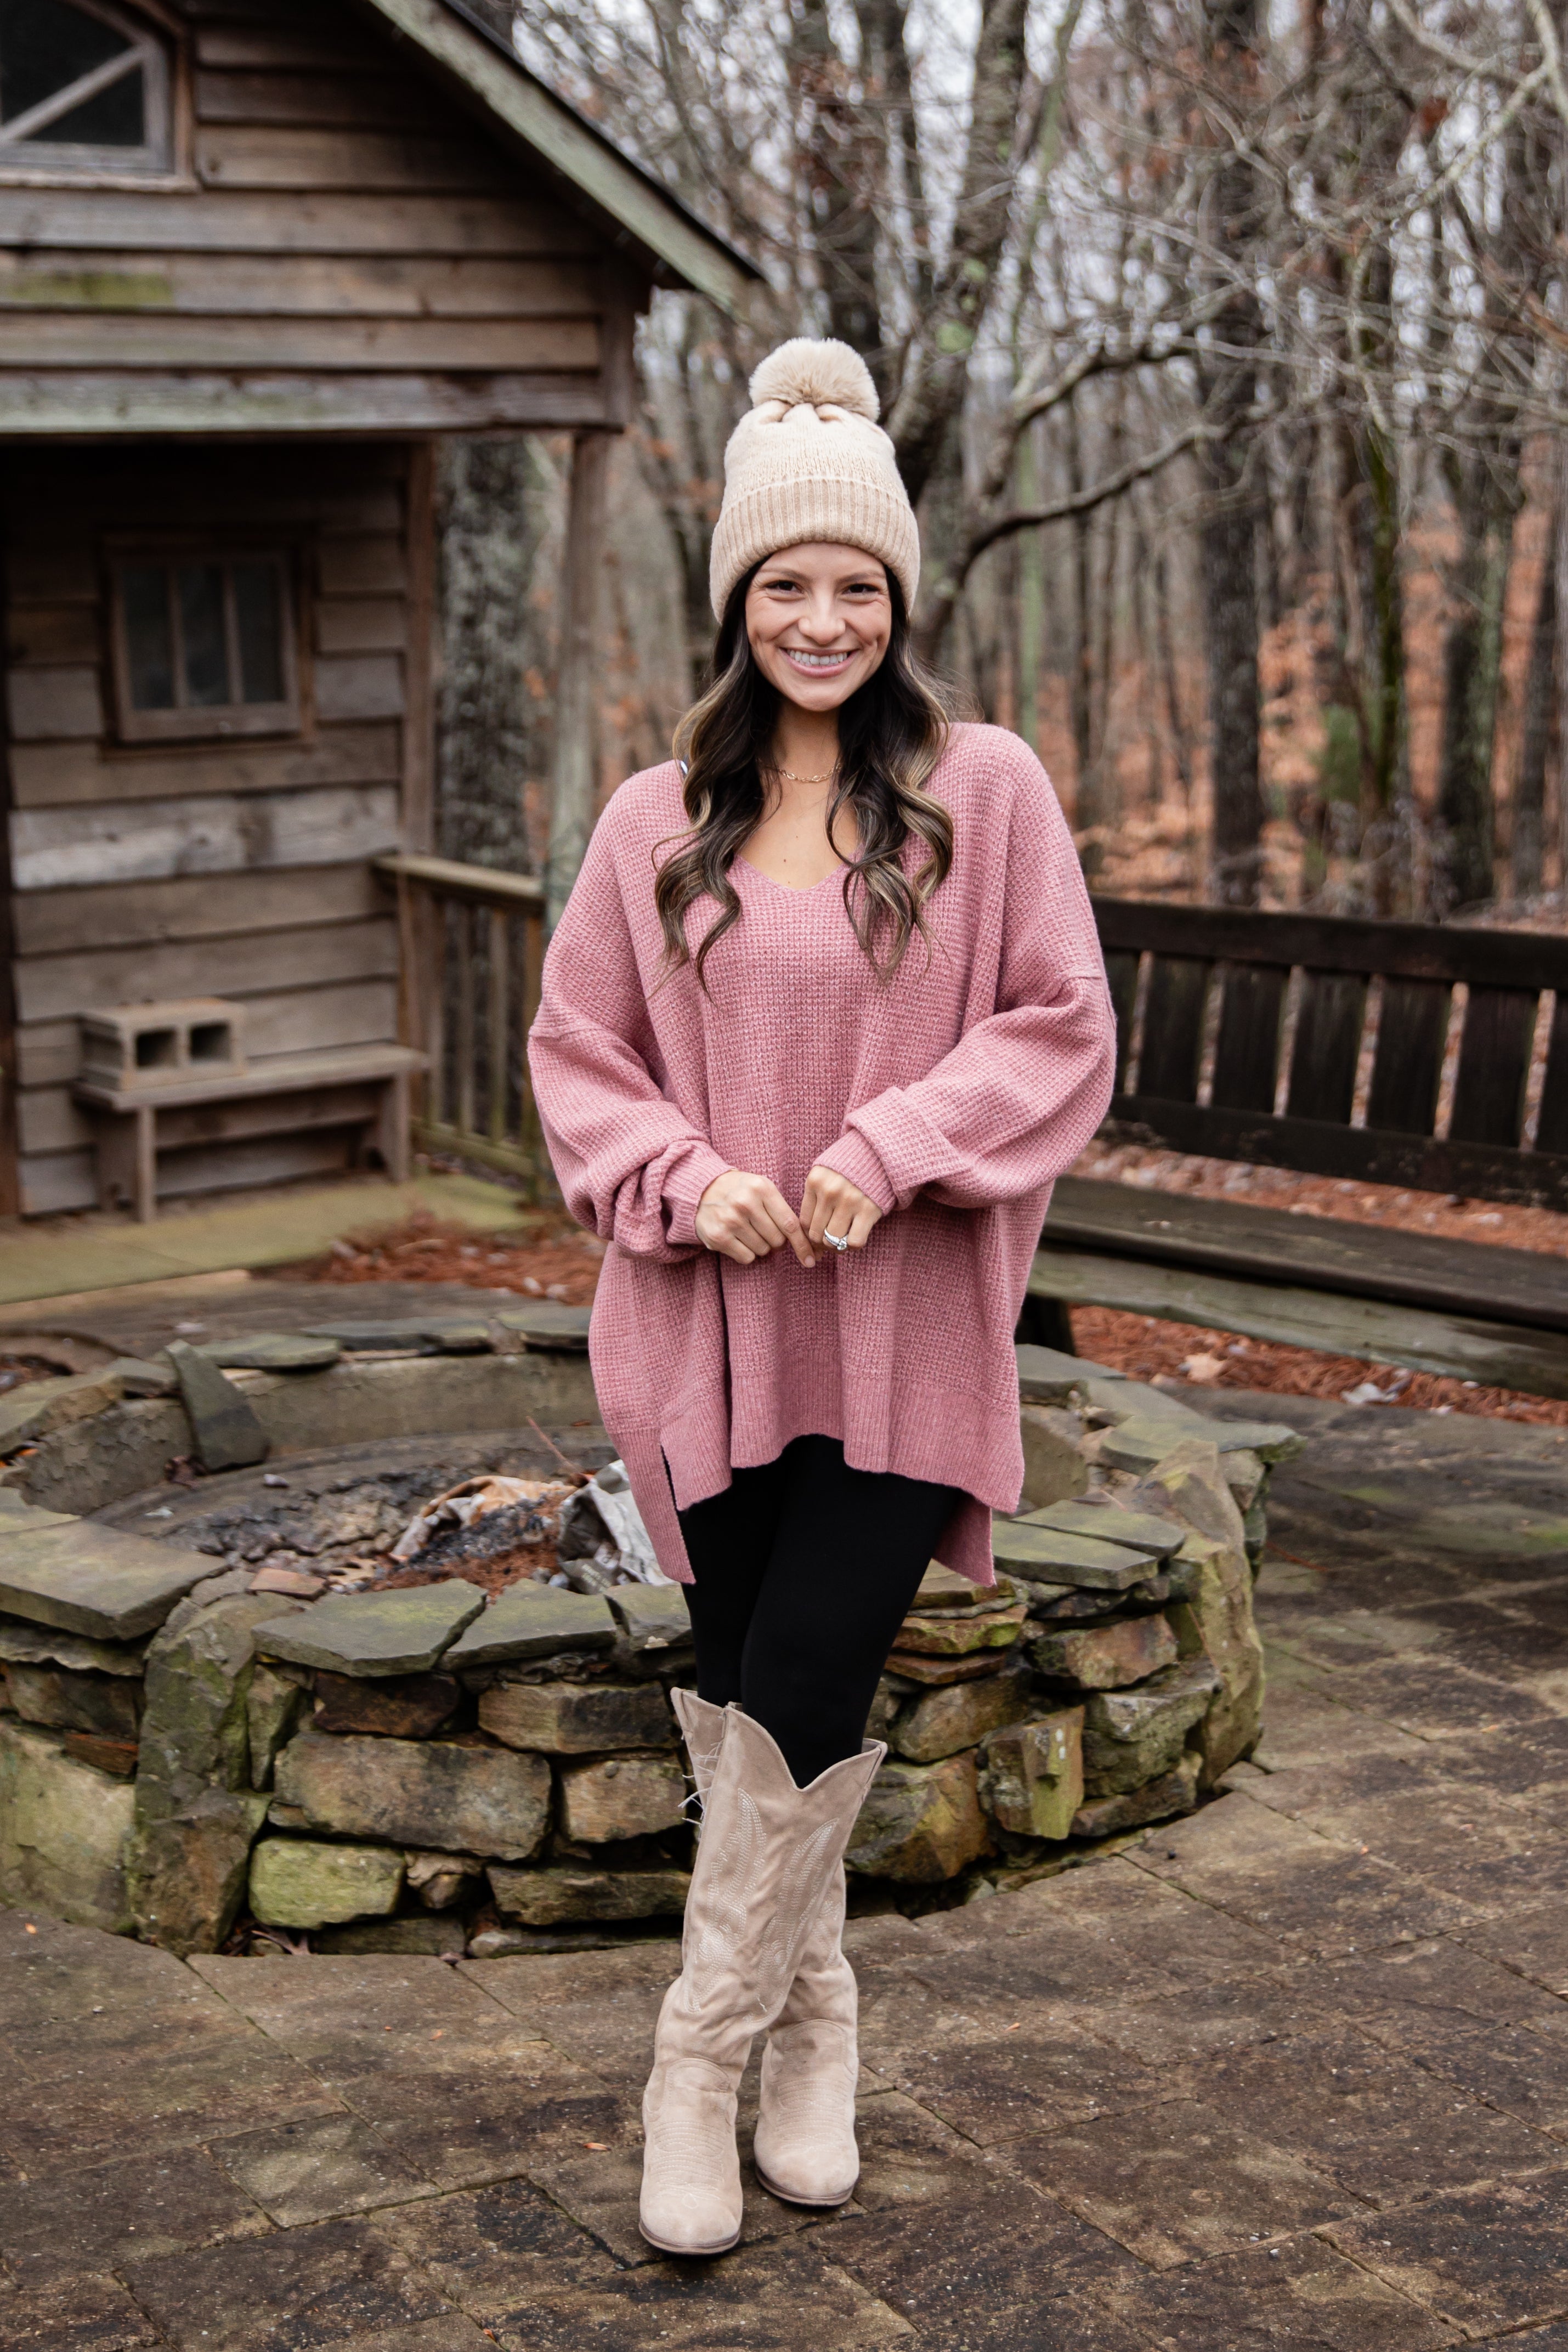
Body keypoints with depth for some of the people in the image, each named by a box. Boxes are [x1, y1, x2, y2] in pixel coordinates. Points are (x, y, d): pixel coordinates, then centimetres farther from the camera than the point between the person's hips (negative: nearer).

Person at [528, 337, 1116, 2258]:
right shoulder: (656, 823, 6)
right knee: (752, 1700, 8)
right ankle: (813, 2029, 27)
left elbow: (1063, 1026, -1)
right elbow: (577, 1049, 10)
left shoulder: (986, 791, -1)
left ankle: (702, 2056, 9)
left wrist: (893, 1147, -14)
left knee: (800, 1693, -9)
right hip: (715, 1333, 3)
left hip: (903, 1334, -2)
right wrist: (684, 1181, -9)